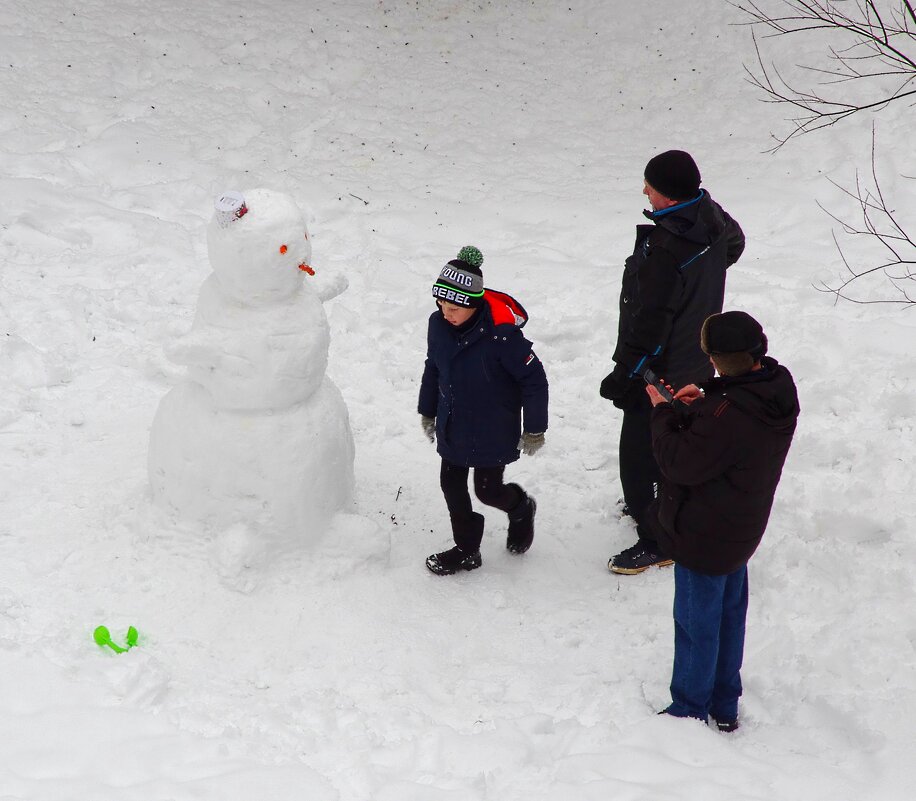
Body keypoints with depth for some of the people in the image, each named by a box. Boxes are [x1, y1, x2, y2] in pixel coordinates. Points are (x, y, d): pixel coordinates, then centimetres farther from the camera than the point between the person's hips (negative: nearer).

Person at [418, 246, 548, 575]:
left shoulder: (501, 333, -28)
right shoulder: (438, 324, -9)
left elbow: (534, 378, -17)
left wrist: (534, 429, -11)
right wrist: (427, 411, 20)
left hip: (492, 431, -6)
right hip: (452, 426, 6)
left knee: (487, 489, 4)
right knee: (451, 484, 10)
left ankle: (521, 507, 39)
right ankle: (466, 550, 29)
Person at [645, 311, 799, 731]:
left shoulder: (727, 414, -35)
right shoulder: (777, 387, -7)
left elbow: (681, 463, -24)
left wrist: (662, 411, -13)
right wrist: (698, 406, -5)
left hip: (703, 537, -9)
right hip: (740, 532, 9)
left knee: (696, 624, 10)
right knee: (729, 613, 22)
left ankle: (689, 710, 27)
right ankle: (725, 707, 38)